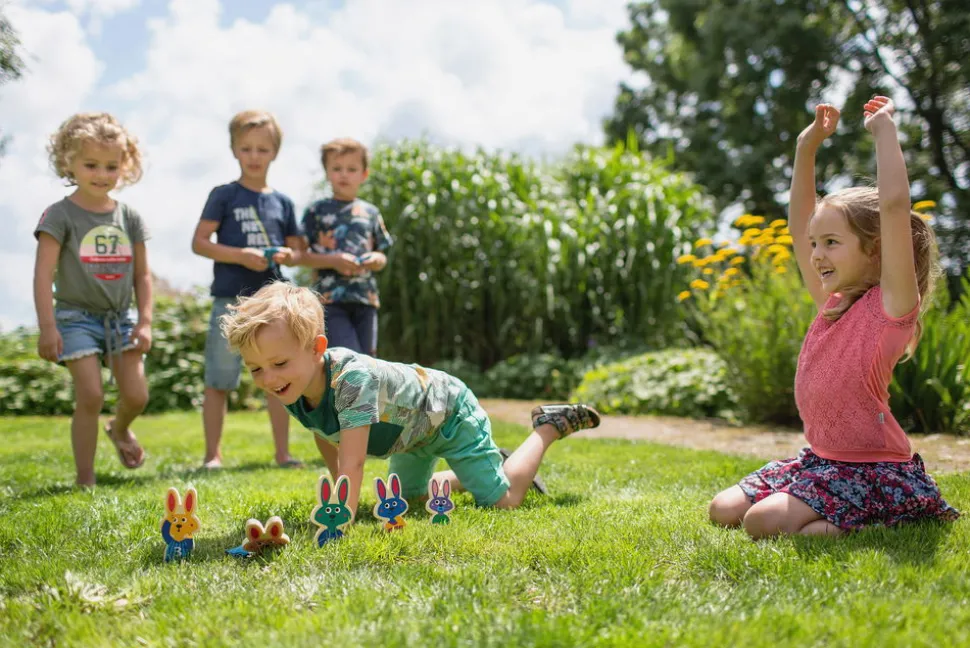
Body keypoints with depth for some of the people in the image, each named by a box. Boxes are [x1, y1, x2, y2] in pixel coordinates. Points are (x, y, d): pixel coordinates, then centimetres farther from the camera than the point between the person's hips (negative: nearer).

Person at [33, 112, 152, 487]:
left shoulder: (129, 218, 6)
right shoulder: (60, 215, -7)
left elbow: (142, 275, 9)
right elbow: (43, 274, -12)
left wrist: (145, 322, 1)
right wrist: (47, 327, -18)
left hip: (120, 318, 4)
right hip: (76, 316, -4)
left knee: (137, 395, -3)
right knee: (90, 396, -13)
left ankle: (119, 429, 34)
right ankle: (85, 478, 1)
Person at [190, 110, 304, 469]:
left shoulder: (282, 202, 11)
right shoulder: (224, 195, 1)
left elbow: (297, 249, 17)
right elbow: (199, 242, -4)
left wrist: (286, 255, -7)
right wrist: (242, 256, -16)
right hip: (231, 298, -3)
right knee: (219, 381, 1)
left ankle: (282, 452, 13)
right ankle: (212, 454, 11)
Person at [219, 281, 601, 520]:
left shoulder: (352, 377, -45)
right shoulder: (295, 389, -20)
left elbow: (353, 462, -50)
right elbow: (325, 438, 0)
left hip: (450, 412, -8)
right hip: (412, 433, 8)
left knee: (503, 501, -2)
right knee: (410, 497, 24)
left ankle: (549, 426, 18)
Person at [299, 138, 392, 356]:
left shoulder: (371, 213, 14)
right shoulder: (317, 211, 5)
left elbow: (382, 257, 19)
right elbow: (300, 255, 2)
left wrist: (376, 260, -5)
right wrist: (334, 261, -13)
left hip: (365, 298, 4)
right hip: (330, 299, -4)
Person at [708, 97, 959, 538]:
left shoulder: (891, 303, -13)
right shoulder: (832, 303, 9)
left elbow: (894, 204, -25)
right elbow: (799, 225, 16)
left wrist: (884, 129, -16)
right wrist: (806, 148, 13)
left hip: (878, 474, -8)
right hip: (822, 461, 8)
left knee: (765, 521, -24)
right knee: (723, 511, 0)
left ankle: (901, 524, -7)